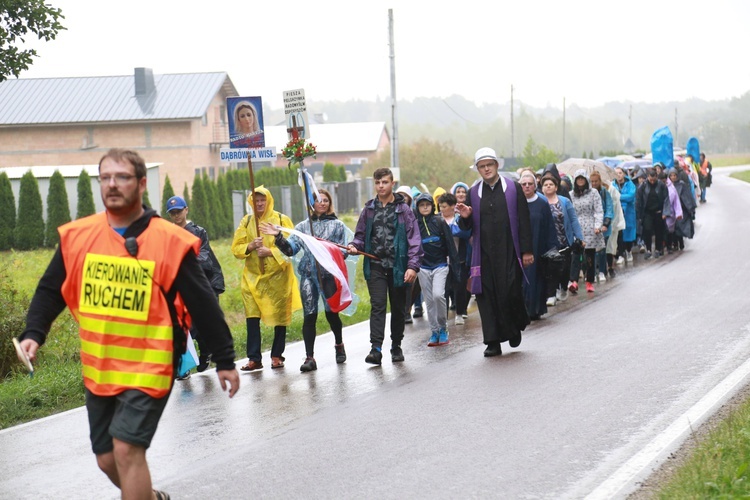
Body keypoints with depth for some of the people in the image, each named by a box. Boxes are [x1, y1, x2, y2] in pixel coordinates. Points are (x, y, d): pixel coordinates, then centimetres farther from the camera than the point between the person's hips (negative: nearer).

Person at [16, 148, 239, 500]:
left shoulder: (170, 241, -10)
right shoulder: (77, 236, 0)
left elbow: (203, 305, -6)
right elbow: (50, 290, 10)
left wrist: (224, 360, -3)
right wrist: (33, 333, -7)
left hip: (148, 367, -5)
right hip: (97, 370, 5)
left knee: (127, 449, -17)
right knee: (107, 458, 14)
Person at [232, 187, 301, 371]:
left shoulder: (282, 219, -1)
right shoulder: (246, 221, 6)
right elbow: (236, 249, 4)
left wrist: (270, 251, -18)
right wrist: (251, 246, -15)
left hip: (278, 275, -2)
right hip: (253, 277, 2)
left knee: (280, 316, 4)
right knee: (252, 317, -6)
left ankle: (277, 355, 17)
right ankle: (254, 358, -3)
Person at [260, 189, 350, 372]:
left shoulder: (338, 225, 8)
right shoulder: (303, 226, 13)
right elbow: (290, 249, 6)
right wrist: (278, 237, -9)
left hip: (330, 274, -1)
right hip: (308, 275, 1)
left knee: (331, 313, 6)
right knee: (309, 315, -6)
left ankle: (339, 345, 33)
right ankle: (309, 358, -5)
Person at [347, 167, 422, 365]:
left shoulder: (403, 210, 1)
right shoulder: (369, 210, 10)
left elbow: (414, 239, -3)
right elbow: (361, 235, 17)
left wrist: (413, 266, -13)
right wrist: (355, 246, -7)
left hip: (398, 267, -1)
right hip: (375, 266, 1)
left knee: (398, 308, 10)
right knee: (377, 306, -10)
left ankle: (396, 346, 23)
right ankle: (376, 348, -15)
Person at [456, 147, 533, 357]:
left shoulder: (513, 188, 3)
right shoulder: (473, 193, 10)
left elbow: (524, 221, 2)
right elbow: (467, 227, 13)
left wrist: (526, 251, -4)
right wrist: (465, 217, -11)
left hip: (509, 253, -2)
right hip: (484, 254, 3)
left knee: (510, 292, -8)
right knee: (486, 296, -1)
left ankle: (515, 328, 22)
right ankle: (493, 342, 6)